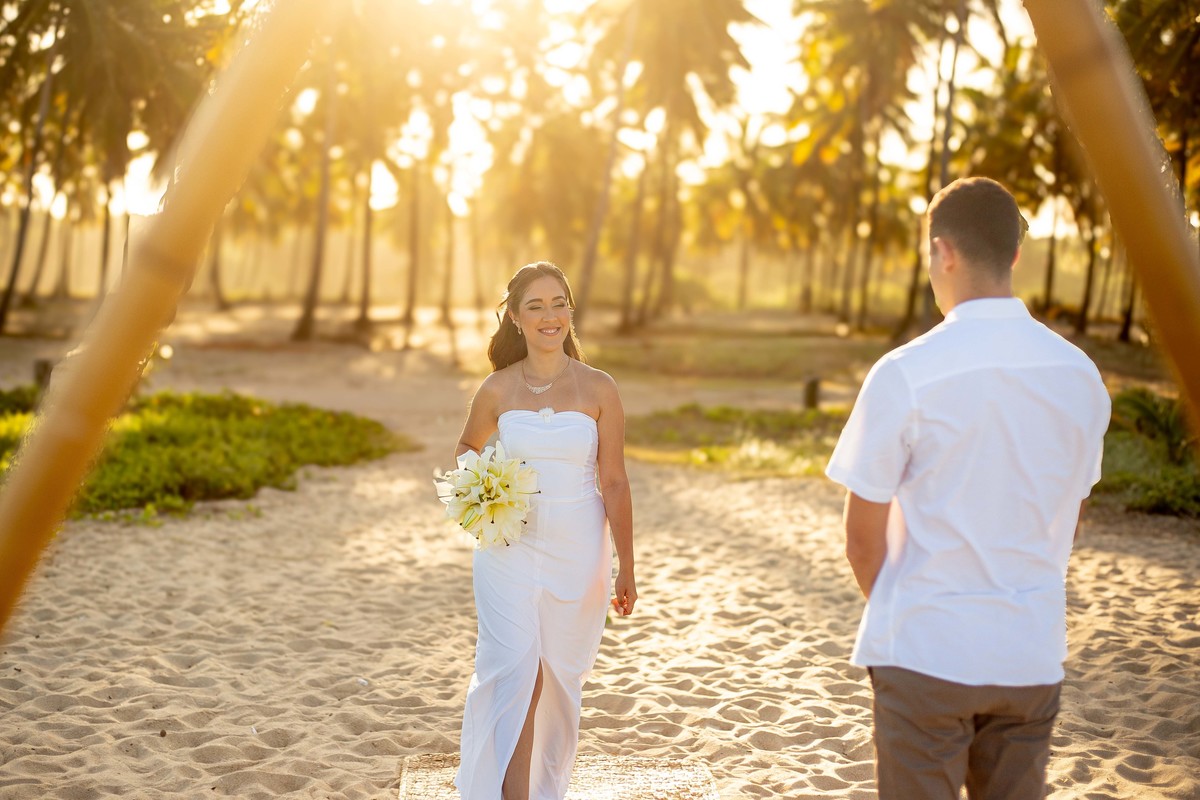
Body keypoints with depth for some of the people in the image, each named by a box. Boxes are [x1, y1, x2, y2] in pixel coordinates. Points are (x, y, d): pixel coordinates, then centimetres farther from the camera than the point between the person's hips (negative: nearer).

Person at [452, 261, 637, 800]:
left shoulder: (598, 389, -4)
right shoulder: (497, 390, -1)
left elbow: (615, 483, -2)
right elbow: (467, 447, 18)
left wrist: (625, 568, -2)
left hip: (576, 552, 1)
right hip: (509, 551, 0)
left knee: (559, 678, 13)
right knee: (514, 674, -10)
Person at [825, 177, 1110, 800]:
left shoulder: (905, 373, -14)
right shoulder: (1080, 375, 1)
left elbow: (863, 542, -8)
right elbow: (1064, 528, 10)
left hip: (925, 654, -4)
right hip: (1032, 656, 5)